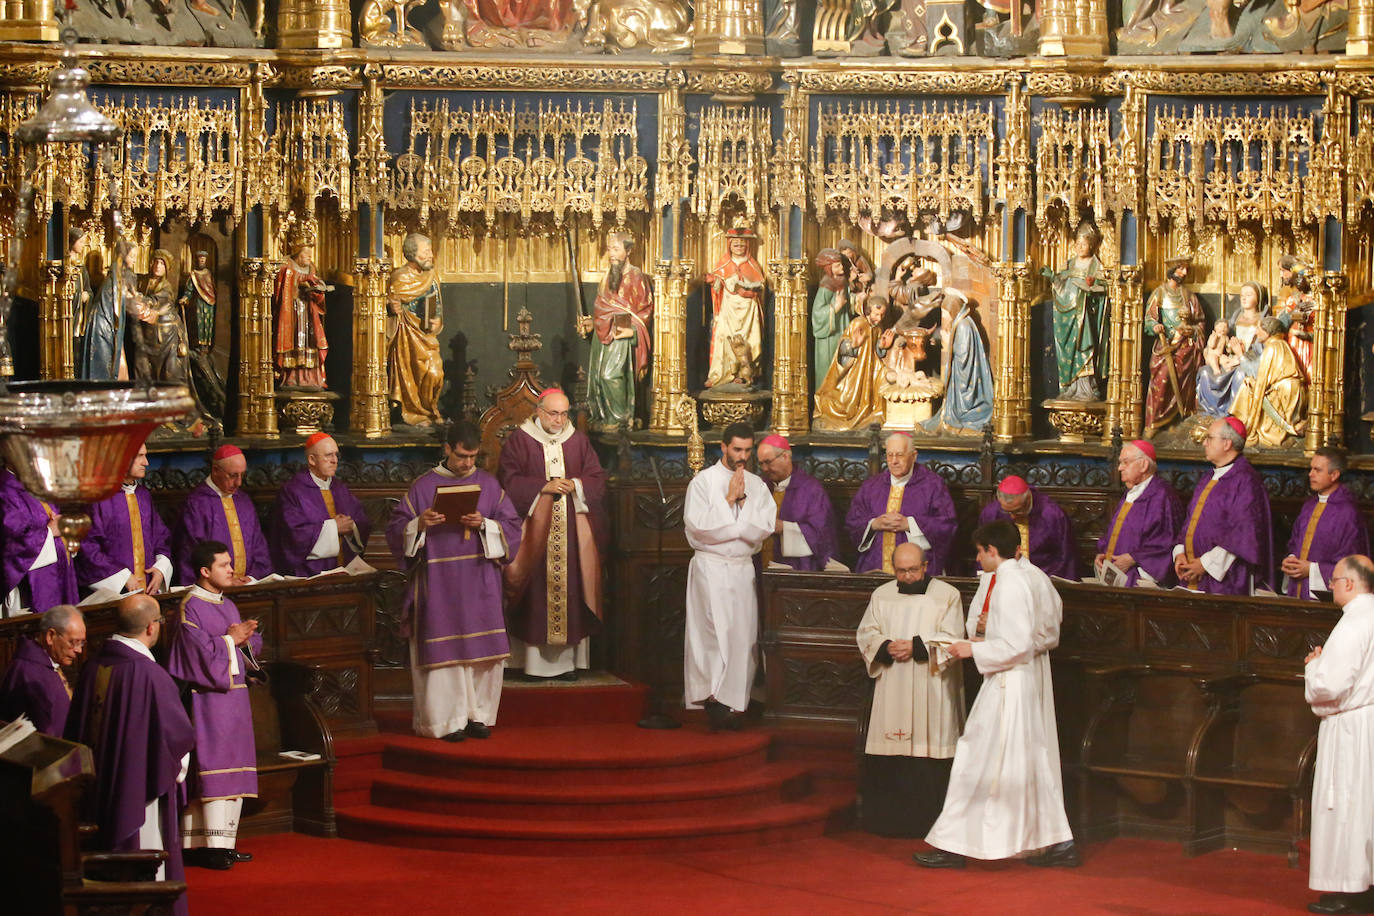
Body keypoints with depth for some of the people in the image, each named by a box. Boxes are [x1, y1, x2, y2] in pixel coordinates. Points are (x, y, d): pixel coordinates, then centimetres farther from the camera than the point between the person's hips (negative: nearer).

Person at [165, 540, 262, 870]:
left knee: (234, 770, 7)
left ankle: (224, 842, 11)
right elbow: (199, 651, -17)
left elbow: (254, 644, 17)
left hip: (235, 696, 9)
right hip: (208, 698, -8)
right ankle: (211, 846, -11)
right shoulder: (190, 607, -9)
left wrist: (246, 638, -4)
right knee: (212, 770, -10)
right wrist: (230, 639, -9)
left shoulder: (229, 606, 16)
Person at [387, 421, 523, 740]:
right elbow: (396, 531, 1)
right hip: (440, 583, -2)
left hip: (480, 581, 2)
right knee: (445, 651, -5)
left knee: (484, 650, 0)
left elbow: (512, 528, 6)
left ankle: (478, 714, 10)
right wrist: (419, 524, -19)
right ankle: (448, 719, 0)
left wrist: (484, 525, -12)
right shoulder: (424, 487, 3)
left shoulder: (489, 485, 9)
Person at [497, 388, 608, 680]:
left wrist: (575, 486, -11)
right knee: (536, 591, -5)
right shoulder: (518, 440, 2)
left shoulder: (579, 441, 12)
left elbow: (597, 479, 10)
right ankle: (534, 659, -2)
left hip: (573, 532, 3)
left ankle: (568, 659, 4)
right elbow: (509, 481, -6)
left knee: (570, 588, 0)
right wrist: (543, 487, -17)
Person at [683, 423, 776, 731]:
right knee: (714, 632, -13)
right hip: (710, 567, -4)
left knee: (742, 634, -1)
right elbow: (699, 525, -12)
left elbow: (765, 527, -1)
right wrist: (728, 499, -11)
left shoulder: (756, 485, 10)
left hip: (743, 567, 4)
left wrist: (742, 501, -10)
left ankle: (733, 703, 2)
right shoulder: (703, 482, 0)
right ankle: (712, 699, -13)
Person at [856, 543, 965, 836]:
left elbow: (951, 639, -5)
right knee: (889, 757, 0)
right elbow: (866, 633, 9)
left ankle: (926, 820, -1)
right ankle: (887, 819, 7)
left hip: (931, 691, -3)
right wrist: (886, 647, -11)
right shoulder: (882, 596, 12)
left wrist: (917, 647, -17)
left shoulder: (947, 596, 1)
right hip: (891, 690, 3)